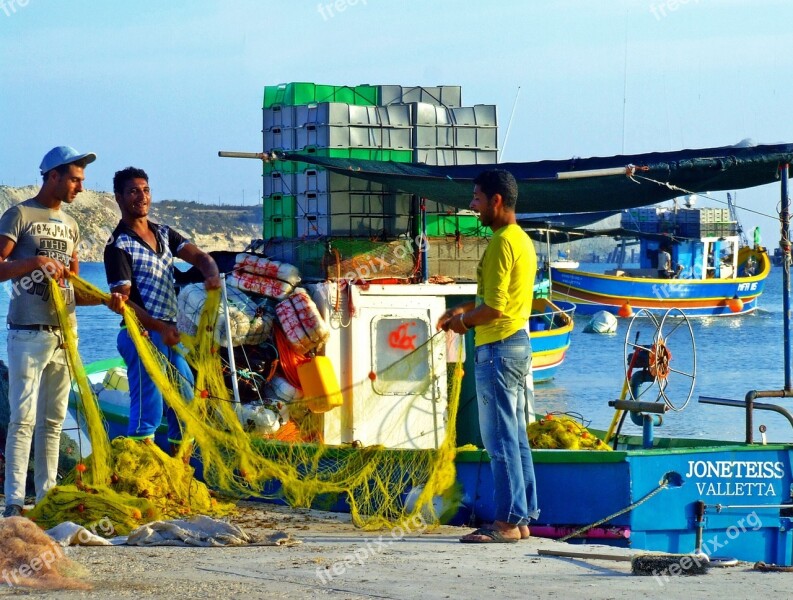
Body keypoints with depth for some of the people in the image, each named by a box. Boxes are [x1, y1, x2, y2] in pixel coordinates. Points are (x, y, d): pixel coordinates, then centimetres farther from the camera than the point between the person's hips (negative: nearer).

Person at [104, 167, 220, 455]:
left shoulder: (163, 234, 15)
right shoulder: (119, 245, -8)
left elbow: (198, 256, 5)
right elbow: (122, 300, -15)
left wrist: (211, 273, -20)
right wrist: (160, 328, -26)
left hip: (171, 334, 8)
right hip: (142, 335, -8)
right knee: (147, 409, -11)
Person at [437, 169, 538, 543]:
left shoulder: (502, 243, -16)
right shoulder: (521, 239, 15)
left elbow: (494, 308, -21)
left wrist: (464, 320, -4)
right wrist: (466, 309, 15)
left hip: (498, 347, -10)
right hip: (518, 343, 10)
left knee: (500, 438, -8)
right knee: (516, 437, 11)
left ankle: (507, 521, -7)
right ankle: (523, 518, 14)